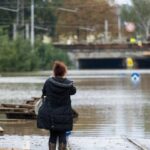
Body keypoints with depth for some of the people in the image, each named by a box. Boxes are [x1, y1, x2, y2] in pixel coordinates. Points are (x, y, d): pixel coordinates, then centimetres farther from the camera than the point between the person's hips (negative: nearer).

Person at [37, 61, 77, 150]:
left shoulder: (49, 82, -10)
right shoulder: (69, 84, -10)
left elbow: (44, 93, 5)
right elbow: (73, 91, 11)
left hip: (50, 114, 1)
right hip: (64, 115, -1)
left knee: (53, 135, 9)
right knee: (62, 135, 7)